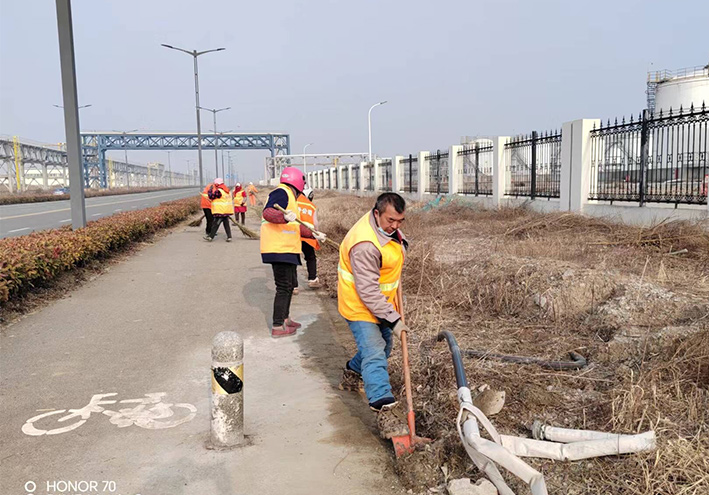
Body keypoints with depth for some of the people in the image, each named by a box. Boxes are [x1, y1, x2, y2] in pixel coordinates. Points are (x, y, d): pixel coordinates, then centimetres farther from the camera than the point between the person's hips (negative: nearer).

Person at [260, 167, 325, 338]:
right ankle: (277, 327, 1)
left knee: (290, 285, 20)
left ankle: (285, 319, 33)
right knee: (284, 287, -6)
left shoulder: (289, 196, 23)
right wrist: (284, 217, -48)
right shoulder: (281, 193, -11)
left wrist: (313, 234, 34)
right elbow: (268, 212, -30)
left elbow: (295, 228, 30)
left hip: (287, 250, 11)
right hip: (279, 249, -11)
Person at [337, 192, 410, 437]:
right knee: (374, 355, -17)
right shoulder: (365, 245, -34)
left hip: (380, 301, 10)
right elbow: (368, 291, -31)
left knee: (383, 344, 22)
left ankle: (352, 374, 46)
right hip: (360, 305, -9)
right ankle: (386, 412, -20)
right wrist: (393, 319, -28)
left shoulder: (388, 225, -5)